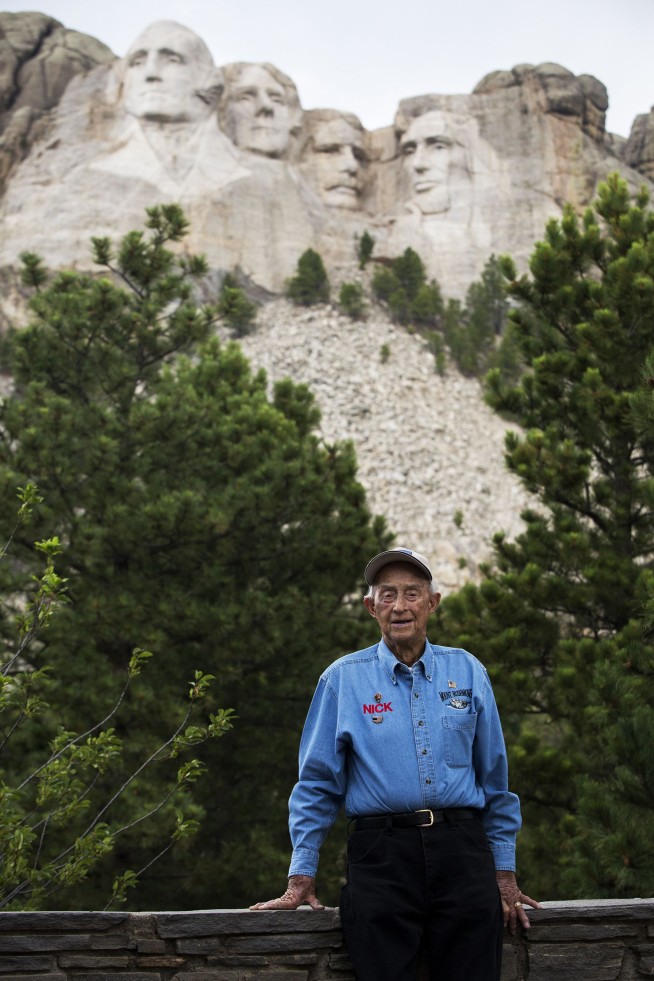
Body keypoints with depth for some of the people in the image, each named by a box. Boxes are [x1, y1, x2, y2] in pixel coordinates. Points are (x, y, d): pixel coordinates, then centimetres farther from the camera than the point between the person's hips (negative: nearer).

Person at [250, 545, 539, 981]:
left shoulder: (467, 671, 11)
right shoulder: (343, 679, 7)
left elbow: (494, 779, 14)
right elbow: (318, 785, 8)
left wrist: (505, 872, 12)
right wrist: (302, 878, 4)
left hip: (462, 851, 2)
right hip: (381, 853, -1)